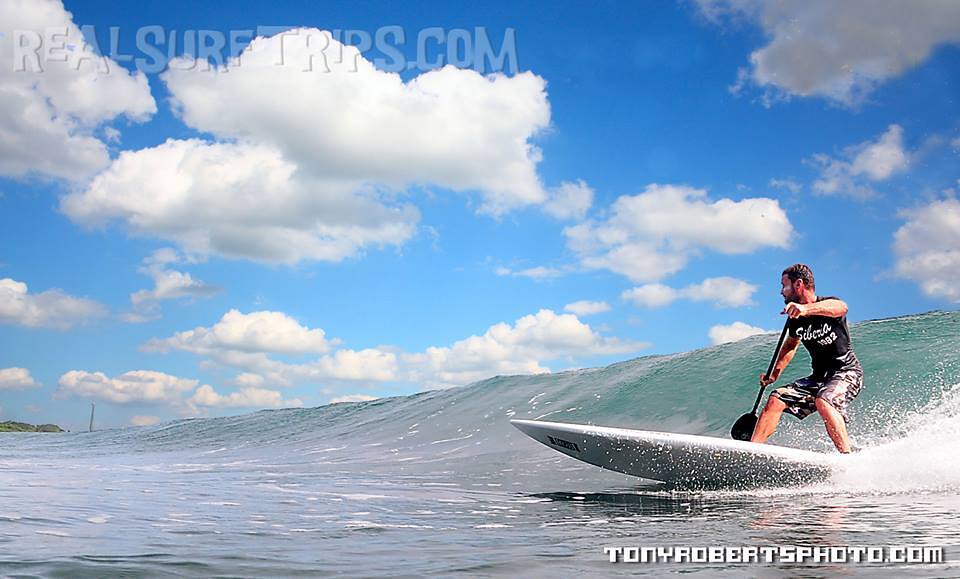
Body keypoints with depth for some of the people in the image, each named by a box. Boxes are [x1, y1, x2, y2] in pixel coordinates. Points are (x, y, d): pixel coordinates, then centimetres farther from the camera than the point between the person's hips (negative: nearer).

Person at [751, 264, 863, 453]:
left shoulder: (829, 304, -13)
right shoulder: (795, 319, 6)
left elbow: (841, 308, -40)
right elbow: (791, 344, 25)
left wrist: (806, 309, -58)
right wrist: (775, 373, 13)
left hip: (847, 371, -7)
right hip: (819, 376, 7)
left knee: (822, 401, -35)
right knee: (777, 399, -8)